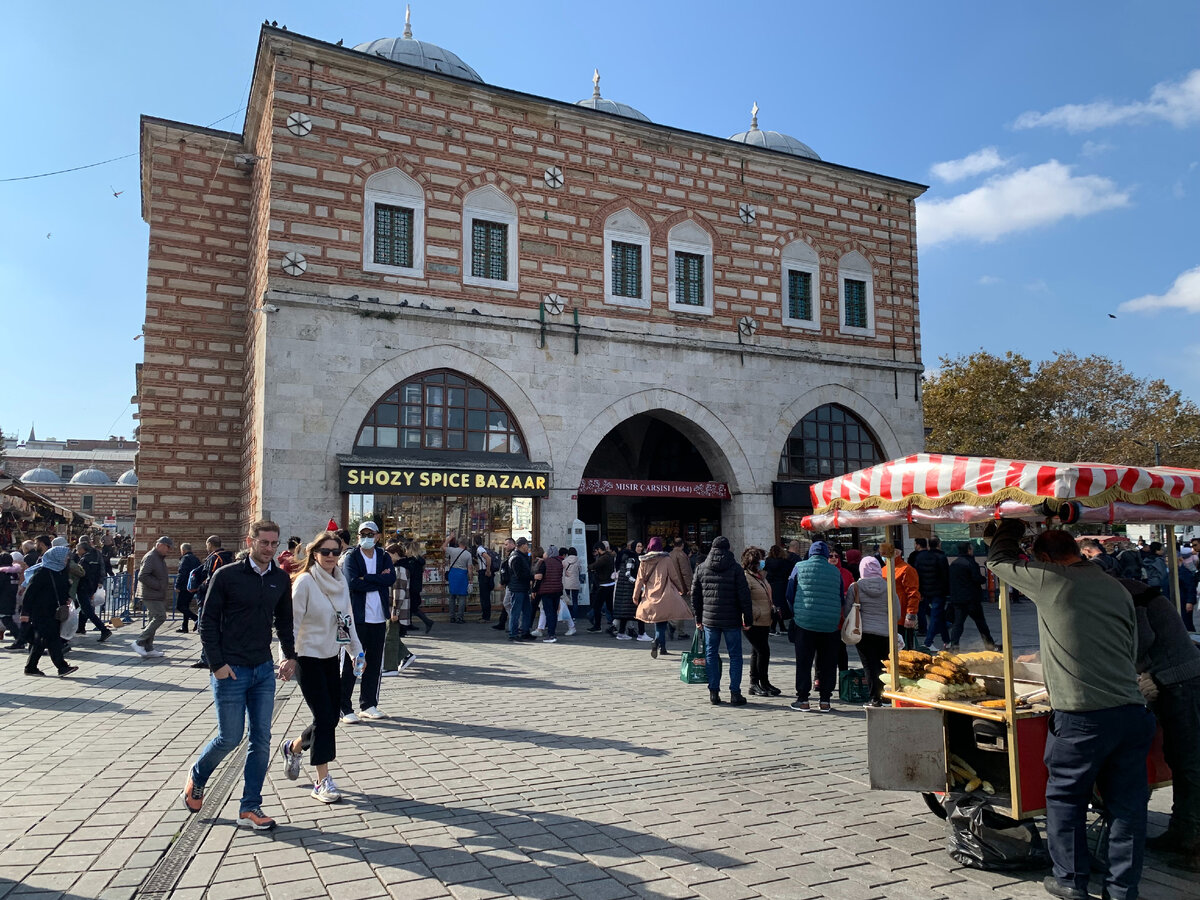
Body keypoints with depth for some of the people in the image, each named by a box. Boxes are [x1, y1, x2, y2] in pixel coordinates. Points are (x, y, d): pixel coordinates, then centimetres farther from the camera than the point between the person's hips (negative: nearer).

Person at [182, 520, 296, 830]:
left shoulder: (281, 579, 5)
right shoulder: (226, 575, -9)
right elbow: (208, 621, -6)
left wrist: (290, 656, 9)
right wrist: (217, 664, -11)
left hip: (264, 669, 5)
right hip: (230, 671, -4)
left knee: (261, 740, 4)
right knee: (229, 738, 2)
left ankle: (250, 807, 14)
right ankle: (197, 776, 33)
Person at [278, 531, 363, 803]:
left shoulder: (341, 581, 6)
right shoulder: (305, 581, -14)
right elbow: (292, 620, -16)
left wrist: (356, 650, 12)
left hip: (330, 657, 7)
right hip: (308, 657, -7)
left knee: (332, 716, 9)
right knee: (324, 717, -7)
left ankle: (293, 747, 37)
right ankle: (322, 781, 4)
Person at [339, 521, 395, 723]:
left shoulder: (384, 557, 11)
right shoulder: (351, 557, -1)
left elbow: (391, 578, -7)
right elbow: (353, 582, -17)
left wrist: (367, 578, -14)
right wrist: (379, 581, -11)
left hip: (378, 617, 5)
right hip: (356, 617, -5)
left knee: (374, 663, 10)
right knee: (350, 664, -2)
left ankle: (368, 705, 21)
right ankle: (345, 708, 4)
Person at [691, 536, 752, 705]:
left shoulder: (701, 568, 3)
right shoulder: (735, 568, -6)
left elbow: (695, 595, 7)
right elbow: (744, 595, -8)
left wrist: (698, 618, 16)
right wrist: (748, 619, -2)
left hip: (709, 620, 3)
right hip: (732, 621, -2)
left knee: (711, 655, 11)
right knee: (735, 656, 6)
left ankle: (713, 692, 11)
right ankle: (735, 693, 6)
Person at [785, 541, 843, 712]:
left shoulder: (799, 567, 1)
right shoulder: (835, 571, 6)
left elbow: (790, 595, 5)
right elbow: (841, 598, 13)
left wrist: (795, 615, 18)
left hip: (805, 622, -2)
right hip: (830, 625, 2)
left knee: (804, 662, 4)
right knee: (828, 663, 9)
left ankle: (803, 699, 6)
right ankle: (825, 701, 11)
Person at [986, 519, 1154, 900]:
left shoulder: (1050, 580, -7)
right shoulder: (1118, 589, 11)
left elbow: (999, 561, 6)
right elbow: (1132, 649, 15)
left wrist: (1010, 529, 23)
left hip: (1081, 718, -5)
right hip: (1132, 712, 6)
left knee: (1066, 798, 11)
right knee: (1127, 803, 12)